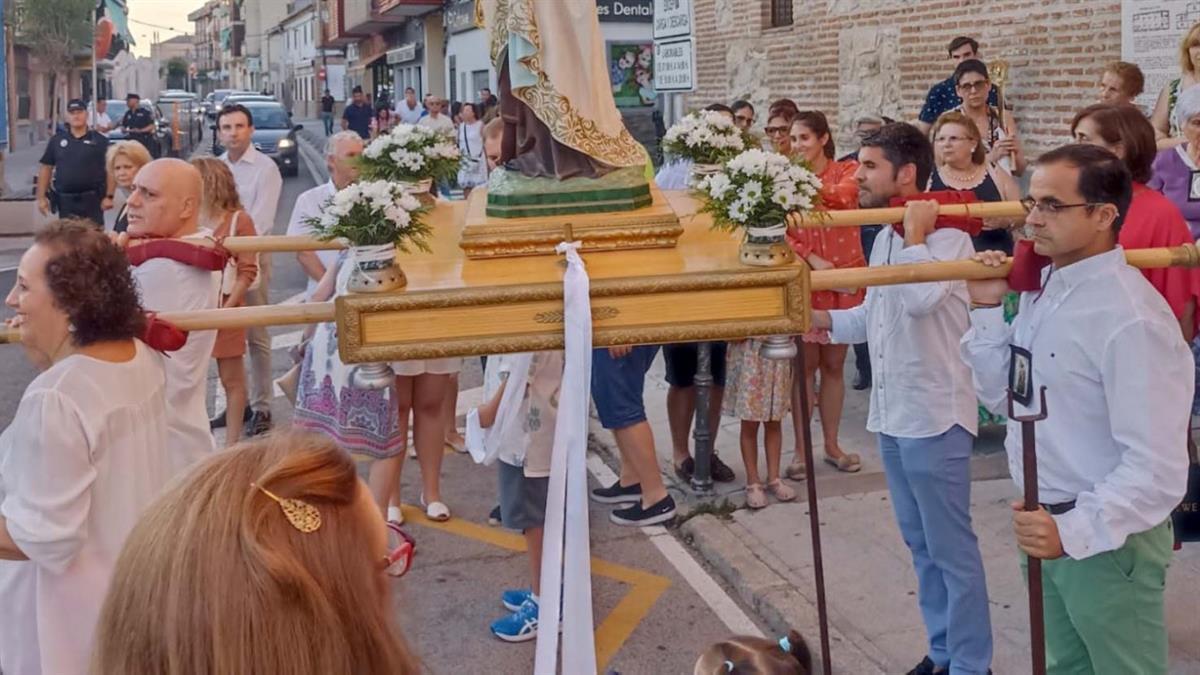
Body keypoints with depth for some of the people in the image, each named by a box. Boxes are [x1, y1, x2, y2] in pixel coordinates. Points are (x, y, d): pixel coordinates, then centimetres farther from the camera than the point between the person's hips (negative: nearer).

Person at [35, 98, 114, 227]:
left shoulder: (99, 140, 1)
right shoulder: (57, 140, 8)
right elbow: (45, 168, 9)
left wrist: (109, 196, -11)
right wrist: (41, 197, 3)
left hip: (92, 199, -2)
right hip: (65, 200, 2)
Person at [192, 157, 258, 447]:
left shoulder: (238, 220, -6)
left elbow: (248, 272, -9)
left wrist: (225, 310, -16)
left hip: (224, 308, -3)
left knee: (231, 379, 7)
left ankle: (232, 442, 16)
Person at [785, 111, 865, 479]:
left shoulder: (848, 170, 1)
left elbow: (844, 194, -23)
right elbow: (779, 231, -8)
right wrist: (811, 259, -20)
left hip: (844, 279, 1)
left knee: (834, 364, 10)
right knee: (805, 364, 3)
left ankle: (832, 444, 21)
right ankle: (801, 448, 11)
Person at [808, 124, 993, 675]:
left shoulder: (947, 238, -15)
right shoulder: (884, 239, 11)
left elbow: (919, 300, -32)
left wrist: (916, 235, -20)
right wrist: (823, 320, 9)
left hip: (933, 415, -9)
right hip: (891, 414, 9)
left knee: (951, 548, 1)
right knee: (921, 544, 18)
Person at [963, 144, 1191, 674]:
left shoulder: (1131, 320, -23)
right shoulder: (1042, 288, 3)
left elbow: (1157, 467, -25)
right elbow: (1004, 395, 9)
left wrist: (1075, 530, -30)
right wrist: (986, 310, -1)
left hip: (1107, 540, -8)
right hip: (1045, 524, 8)